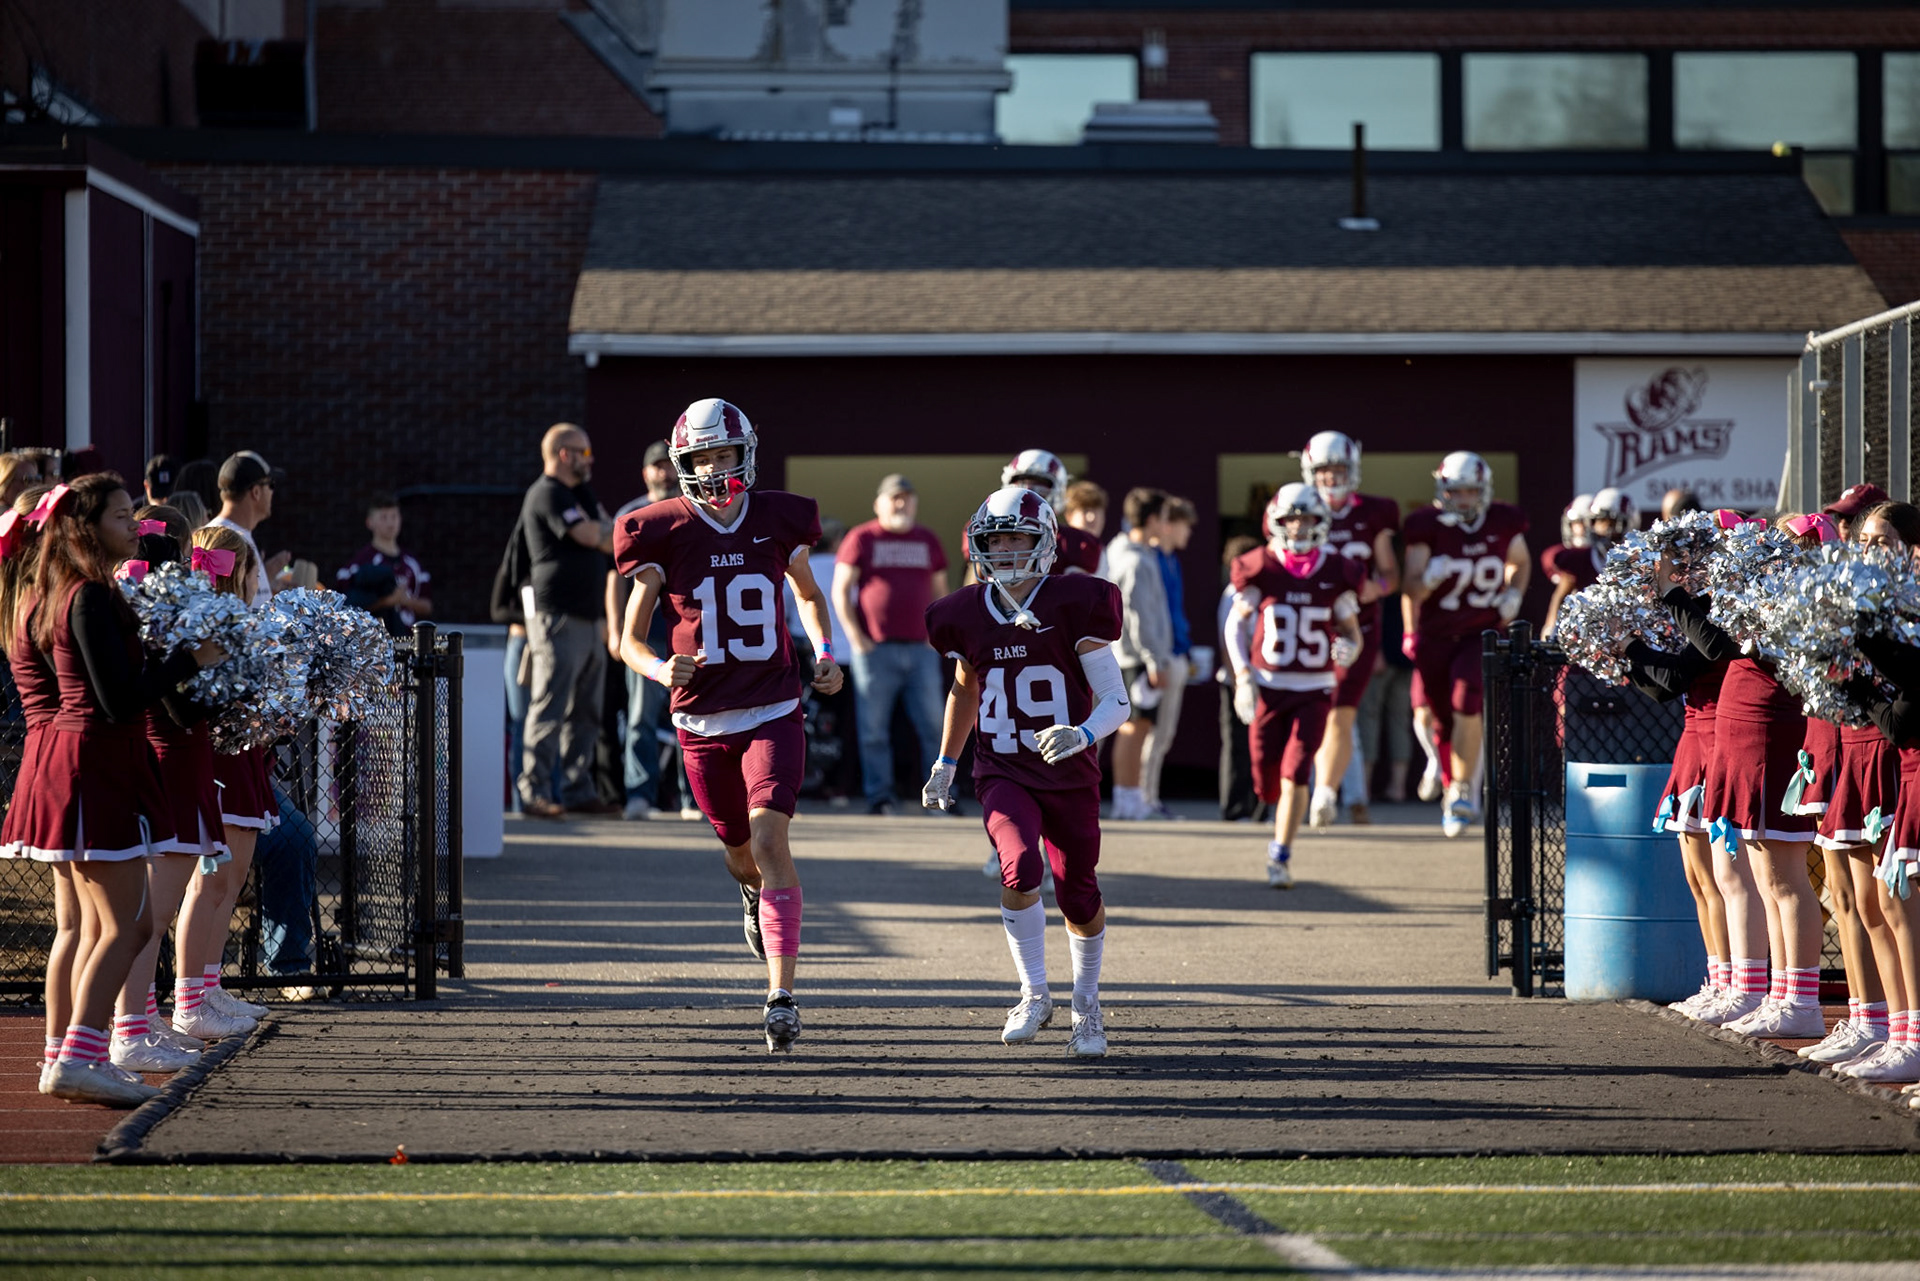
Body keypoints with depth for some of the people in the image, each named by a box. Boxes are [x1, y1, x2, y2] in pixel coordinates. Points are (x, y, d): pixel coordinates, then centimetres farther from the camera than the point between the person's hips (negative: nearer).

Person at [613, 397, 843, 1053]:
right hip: (702, 721, 1)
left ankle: (782, 994, -22)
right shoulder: (663, 535, -5)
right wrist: (662, 669, -22)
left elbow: (809, 593, 21)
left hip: (773, 711, -1)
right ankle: (755, 895, 55)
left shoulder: (778, 521, 0)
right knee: (741, 852, 14)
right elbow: (631, 639, -1)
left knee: (769, 835, -19)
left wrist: (824, 655, 5)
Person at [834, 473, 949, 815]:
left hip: (920, 648, 3)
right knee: (874, 730, -1)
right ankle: (878, 797, 5)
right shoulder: (861, 539, 3)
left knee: (934, 727, 1)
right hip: (875, 648, -3)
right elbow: (841, 591, 1)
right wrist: (855, 636, -8)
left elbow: (939, 591, 21)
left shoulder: (928, 541, 15)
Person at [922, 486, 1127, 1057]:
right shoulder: (967, 616, 0)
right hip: (1002, 773, 1)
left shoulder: (1074, 608, -10)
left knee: (1079, 896, 5)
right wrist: (945, 763, 23)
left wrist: (1081, 736, -29)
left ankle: (1087, 1008, 31)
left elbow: (1115, 701, -9)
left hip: (1069, 774, -1)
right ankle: (1035, 995, -10)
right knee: (1021, 866, -26)